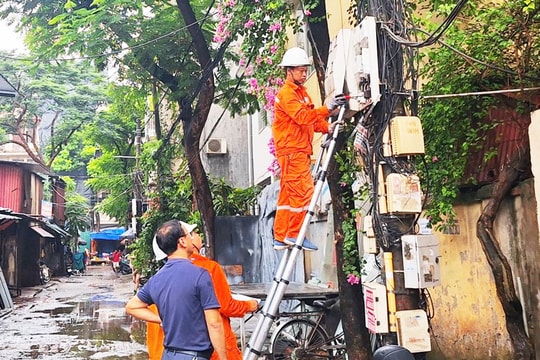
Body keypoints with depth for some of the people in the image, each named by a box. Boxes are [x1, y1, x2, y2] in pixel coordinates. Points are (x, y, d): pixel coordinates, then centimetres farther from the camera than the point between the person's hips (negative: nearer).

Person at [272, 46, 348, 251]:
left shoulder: (302, 92, 22)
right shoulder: (286, 93, -9)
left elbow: (311, 119, 19)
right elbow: (302, 116, -24)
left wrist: (327, 127, 1)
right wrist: (328, 108, -30)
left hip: (300, 151, 10)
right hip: (291, 151, -10)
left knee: (287, 196, 10)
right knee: (303, 192, -12)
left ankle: (280, 238, 14)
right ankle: (294, 235, -5)